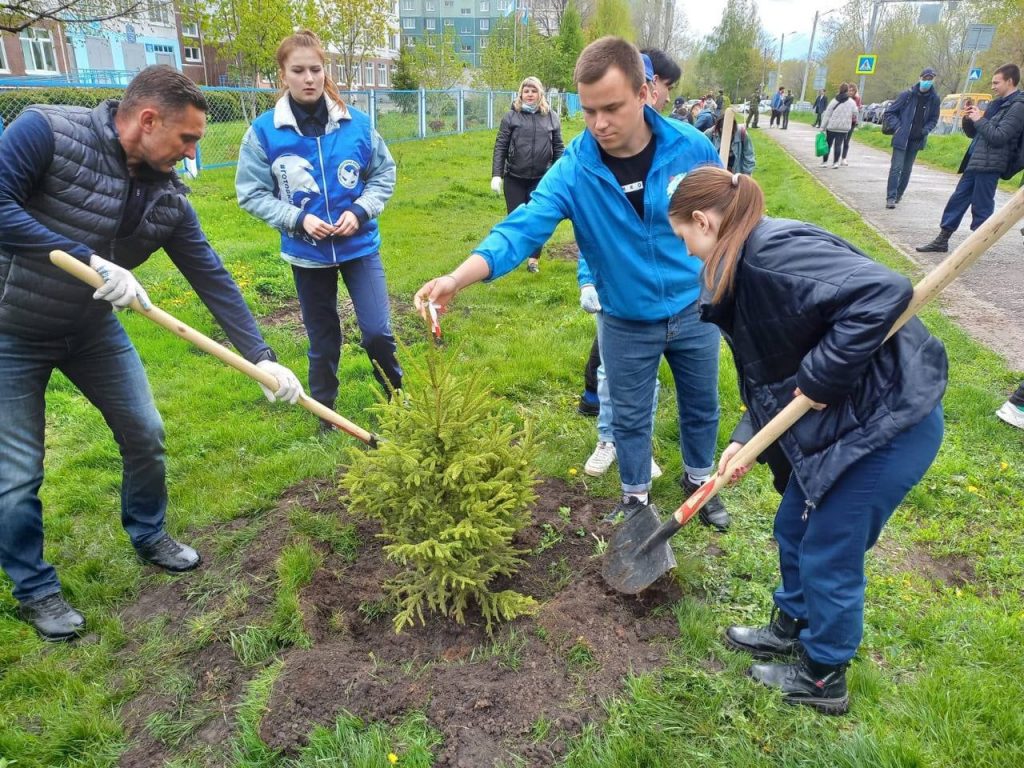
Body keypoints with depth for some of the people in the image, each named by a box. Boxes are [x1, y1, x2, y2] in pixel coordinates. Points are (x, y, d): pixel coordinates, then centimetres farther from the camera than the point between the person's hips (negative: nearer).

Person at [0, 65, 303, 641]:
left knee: (145, 434, 8)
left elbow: (213, 279, -9)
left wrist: (262, 357, -14)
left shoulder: (169, 198, -8)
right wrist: (90, 259, -35)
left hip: (92, 328, 5)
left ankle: (150, 535, 33)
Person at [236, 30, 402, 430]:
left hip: (360, 245, 0)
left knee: (377, 332, -5)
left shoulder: (356, 123, -7)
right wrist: (298, 219, -18)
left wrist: (360, 211, -12)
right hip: (307, 253, 0)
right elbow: (251, 193, -5)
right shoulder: (264, 130, -11)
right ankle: (324, 414, 33)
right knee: (322, 340, 13)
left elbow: (384, 174, 3)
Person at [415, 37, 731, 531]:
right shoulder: (573, 170, -20)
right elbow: (523, 227, -31)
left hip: (694, 311, 2)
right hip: (626, 323, -1)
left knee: (700, 406, 20)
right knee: (630, 417, 15)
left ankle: (699, 480, 48)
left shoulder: (691, 147, -16)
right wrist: (458, 278, -46)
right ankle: (635, 495, 41)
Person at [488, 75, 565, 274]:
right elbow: (500, 147, -1)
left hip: (541, 179, 1)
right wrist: (496, 175, -8)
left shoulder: (551, 117, 5)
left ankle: (534, 258, 17)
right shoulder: (511, 116, 1)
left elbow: (558, 148, 7)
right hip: (514, 178, -1)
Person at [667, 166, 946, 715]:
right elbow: (773, 370, 11)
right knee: (794, 529, 22)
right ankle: (791, 628, 47)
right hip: (841, 421, 9)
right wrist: (745, 438, 4)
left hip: (888, 423, -9)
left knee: (829, 554, 7)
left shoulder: (773, 252, -24)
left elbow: (884, 293, -34)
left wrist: (821, 380, -26)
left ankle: (823, 678, 32)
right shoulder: (745, 267, 7)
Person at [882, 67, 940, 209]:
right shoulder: (908, 94, -8)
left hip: (917, 140, 4)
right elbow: (889, 113, -3)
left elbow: (934, 119, 12)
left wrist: (926, 130, -6)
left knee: (907, 169, 11)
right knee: (896, 167, -10)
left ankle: (899, 194, 24)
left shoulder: (934, 98, 1)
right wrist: (897, 127, -14)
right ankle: (891, 197, -11)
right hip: (901, 138, -4)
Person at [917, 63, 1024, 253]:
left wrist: (980, 120, -10)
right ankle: (942, 240, 16)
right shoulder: (996, 104, 18)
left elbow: (999, 137, -17)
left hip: (989, 164, -9)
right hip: (974, 162, 9)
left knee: (981, 207, -3)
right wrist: (969, 120, 2)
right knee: (957, 199, 10)